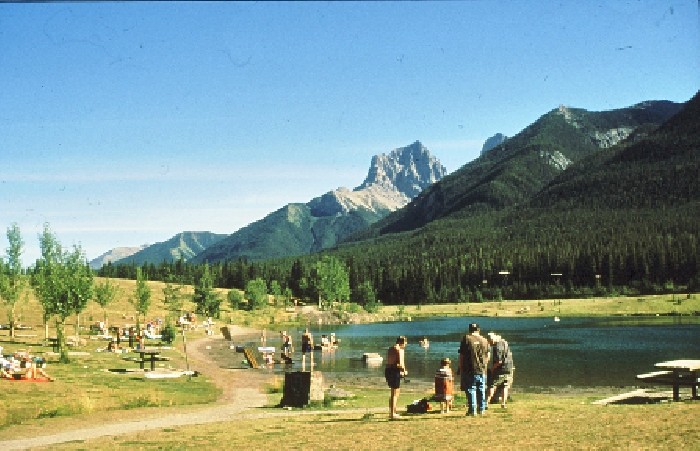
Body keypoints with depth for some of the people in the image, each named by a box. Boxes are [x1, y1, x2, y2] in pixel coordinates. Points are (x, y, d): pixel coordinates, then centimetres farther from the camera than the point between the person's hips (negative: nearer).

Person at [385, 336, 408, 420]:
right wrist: (404, 371, 2)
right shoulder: (400, 350, -9)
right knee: (396, 393, 1)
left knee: (393, 392, 21)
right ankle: (393, 414, 2)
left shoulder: (390, 349, 16)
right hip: (395, 371, -8)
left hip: (387, 370, 8)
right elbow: (400, 364, -17)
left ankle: (391, 412, 26)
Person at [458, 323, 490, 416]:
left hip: (470, 370, -3)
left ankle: (472, 410, -1)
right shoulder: (484, 340, 6)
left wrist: (461, 369, 2)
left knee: (471, 390, 1)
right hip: (482, 370, 4)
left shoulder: (466, 339, -5)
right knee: (481, 390, 12)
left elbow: (461, 356, -5)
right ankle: (482, 409, 15)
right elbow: (488, 356, 10)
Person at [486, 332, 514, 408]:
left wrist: (492, 368, -10)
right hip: (509, 369, 8)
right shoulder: (504, 342, 11)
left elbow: (499, 361, -22)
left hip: (501, 369, -8)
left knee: (492, 386, -2)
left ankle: (487, 402, -7)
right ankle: (503, 403, 10)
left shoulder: (497, 347, -18)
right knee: (505, 387, 12)